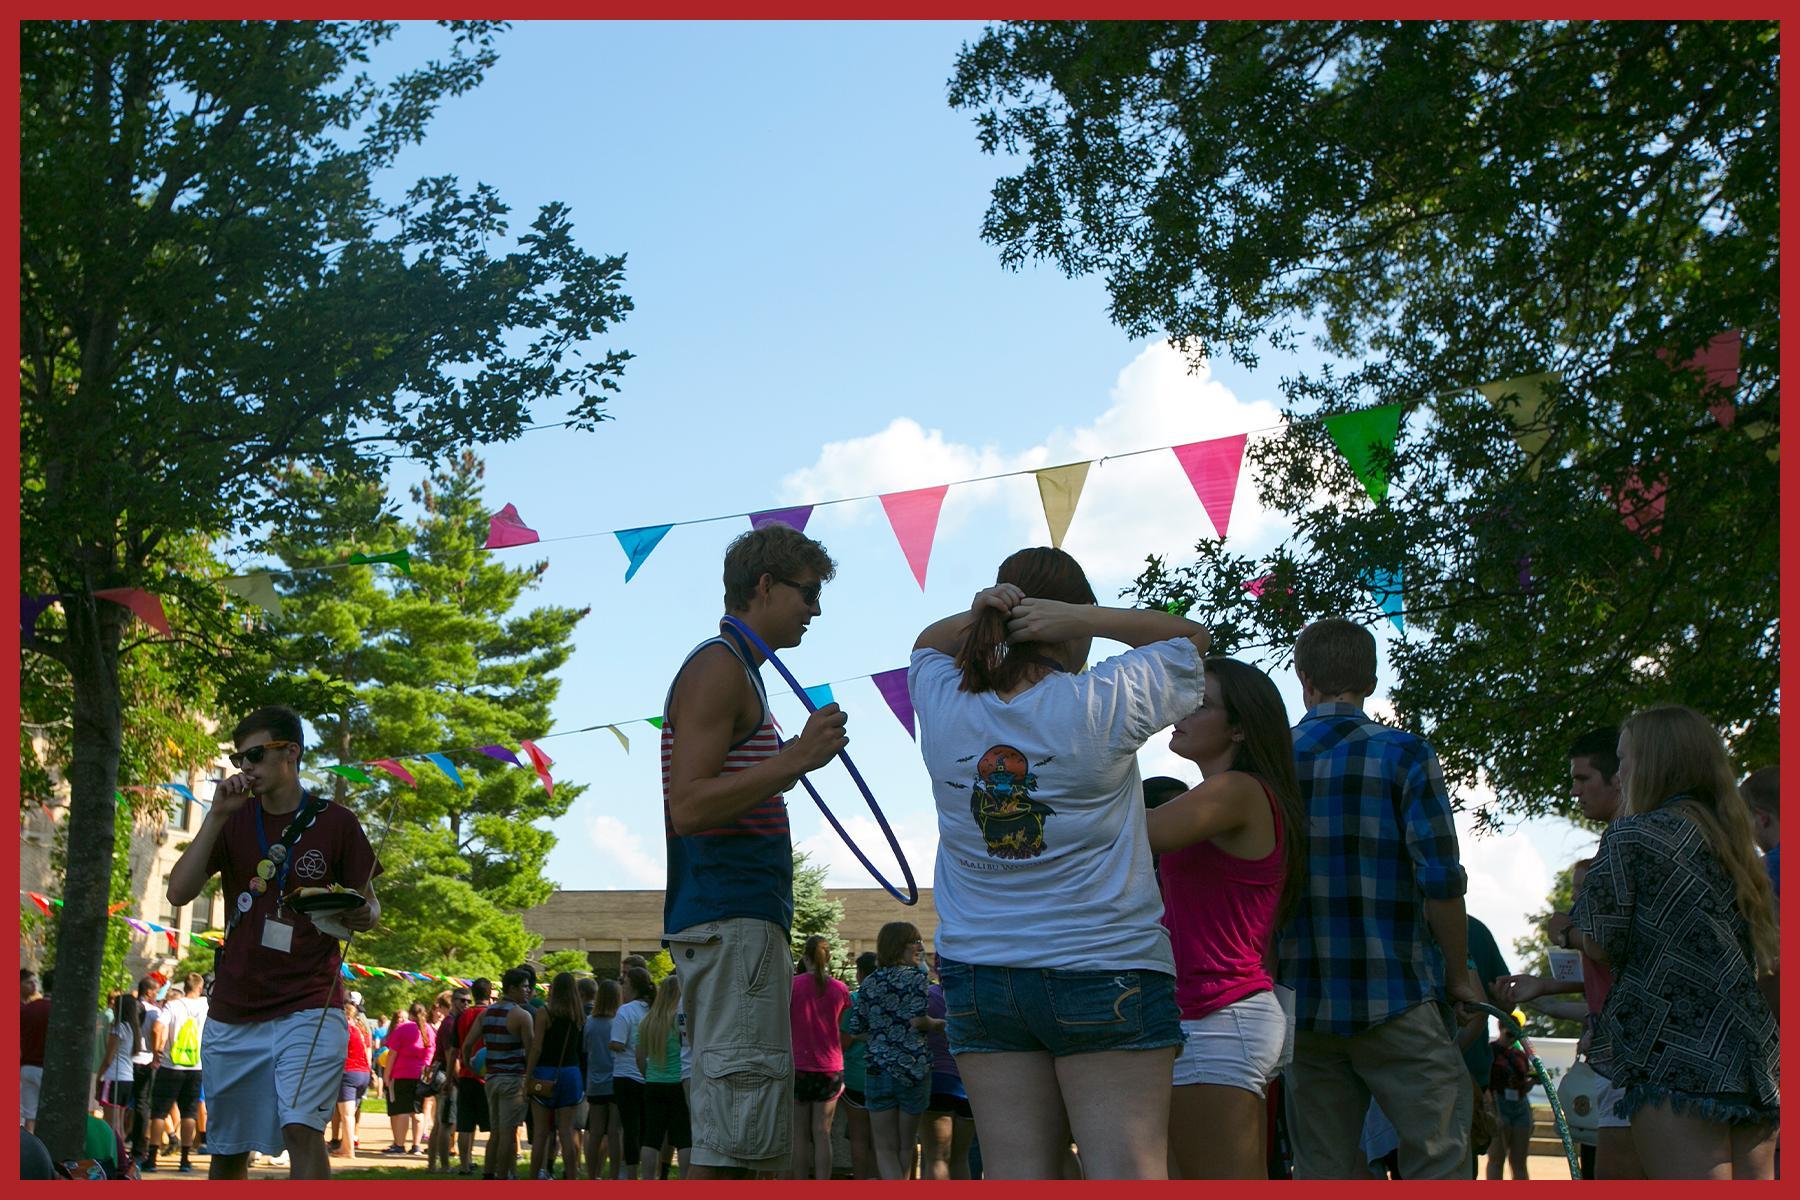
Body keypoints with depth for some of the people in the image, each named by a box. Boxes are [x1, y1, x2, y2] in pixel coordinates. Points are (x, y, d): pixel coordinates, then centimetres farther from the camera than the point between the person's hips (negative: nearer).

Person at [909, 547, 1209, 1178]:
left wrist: (974, 616, 2)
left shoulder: (944, 709, 0)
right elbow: (1190, 635, 5)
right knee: (1125, 1170, -4)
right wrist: (1080, 618, -8)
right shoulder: (1103, 705, -10)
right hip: (1105, 968, -4)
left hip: (977, 976, 4)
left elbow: (925, 645, 23)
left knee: (1014, 1172, 2)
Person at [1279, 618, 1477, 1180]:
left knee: (1321, 1173, 9)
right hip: (1397, 999, -4)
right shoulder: (1403, 755, -4)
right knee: (1438, 1163, 1)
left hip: (1302, 1002, 4)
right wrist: (1459, 978, 2)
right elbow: (1442, 881, -11)